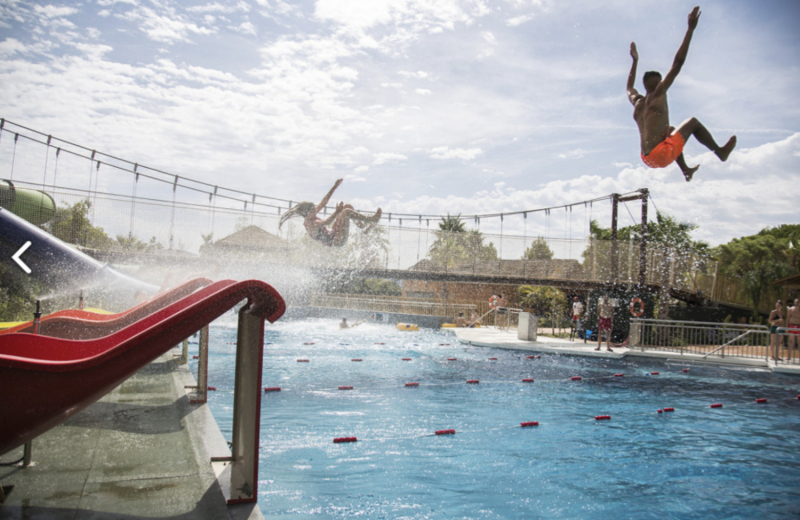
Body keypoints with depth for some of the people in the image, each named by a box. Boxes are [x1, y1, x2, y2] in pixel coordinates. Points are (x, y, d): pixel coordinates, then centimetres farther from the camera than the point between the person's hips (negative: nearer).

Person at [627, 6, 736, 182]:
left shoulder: (636, 102, 15)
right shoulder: (657, 95, -4)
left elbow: (629, 87, 40)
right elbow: (678, 62, -6)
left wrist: (635, 60, 48)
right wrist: (691, 28, -2)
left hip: (647, 159, 8)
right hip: (661, 155, -8)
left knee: (671, 131, 38)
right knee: (692, 122, 9)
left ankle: (685, 170, 40)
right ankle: (720, 152, 19)